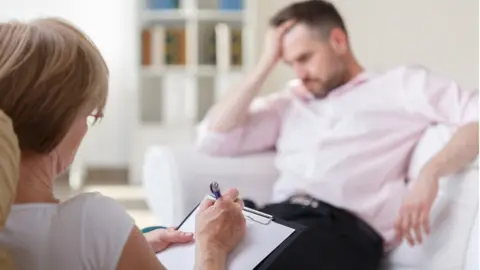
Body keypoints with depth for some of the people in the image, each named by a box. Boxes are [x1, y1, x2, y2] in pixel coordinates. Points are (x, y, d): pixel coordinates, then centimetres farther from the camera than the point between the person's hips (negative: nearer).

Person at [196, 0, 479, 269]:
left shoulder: (402, 84, 17)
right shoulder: (288, 103, 30)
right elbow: (212, 139, 19)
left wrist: (430, 173, -15)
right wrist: (267, 63, 19)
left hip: (347, 226, -4)